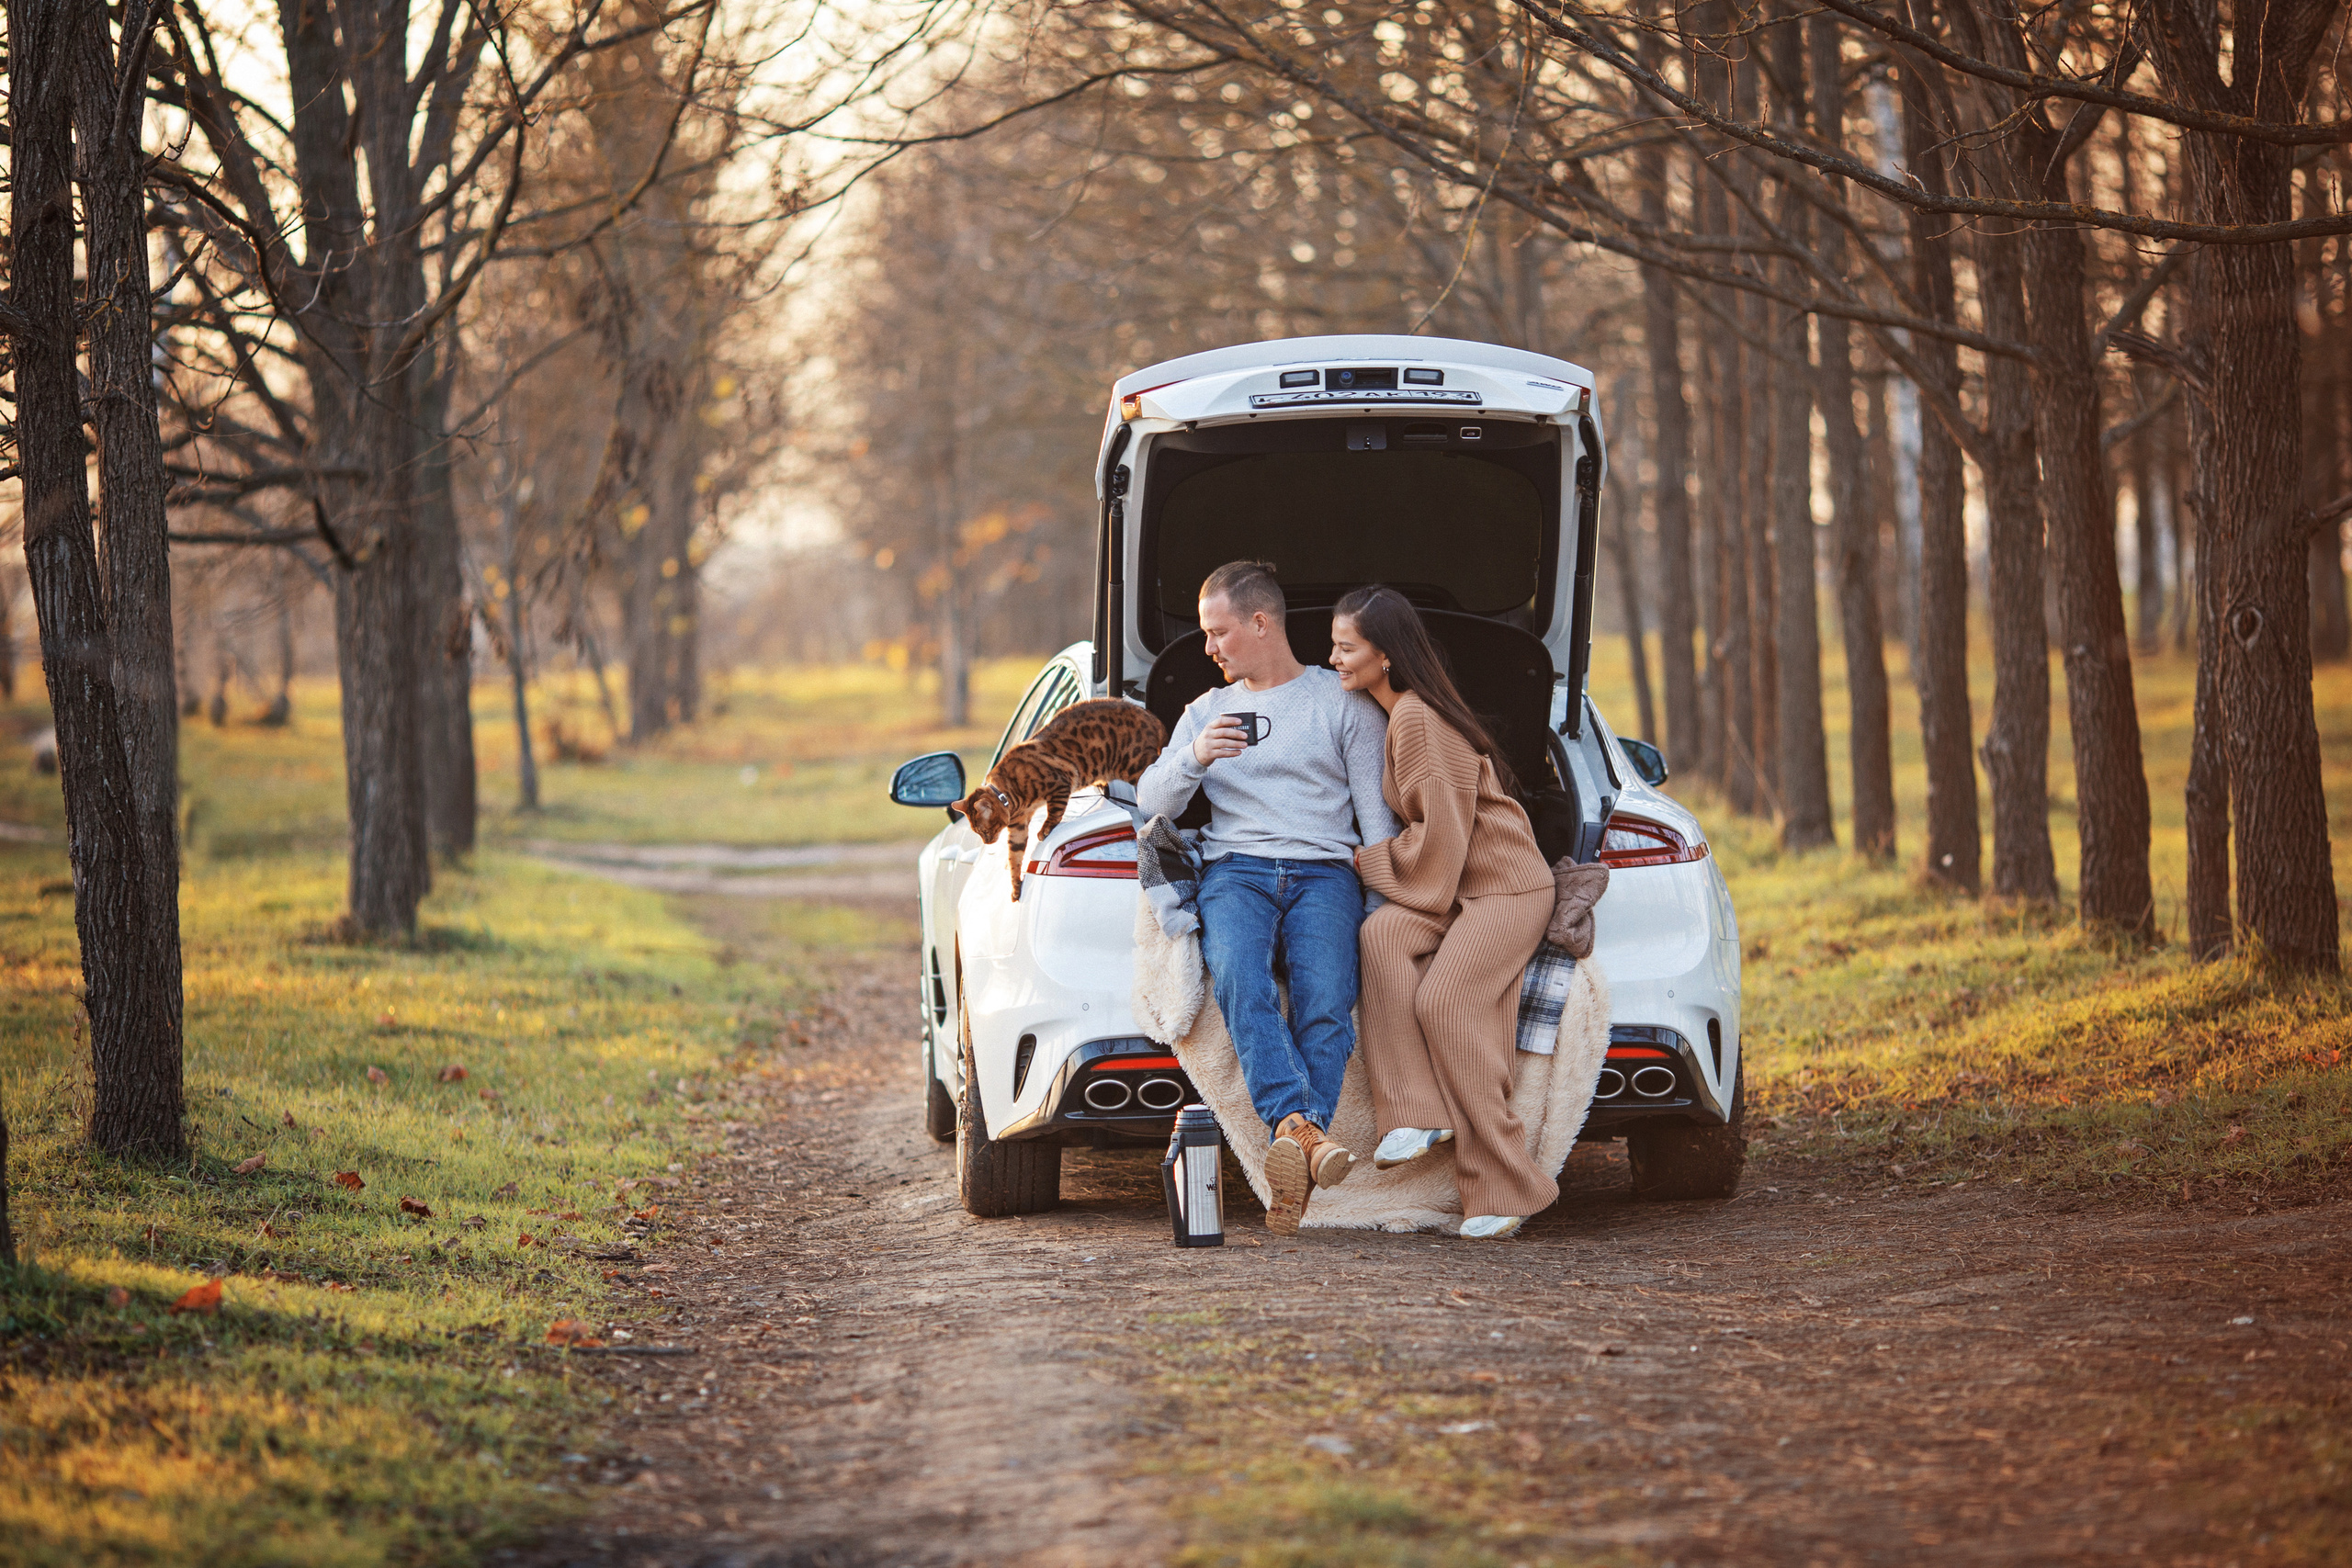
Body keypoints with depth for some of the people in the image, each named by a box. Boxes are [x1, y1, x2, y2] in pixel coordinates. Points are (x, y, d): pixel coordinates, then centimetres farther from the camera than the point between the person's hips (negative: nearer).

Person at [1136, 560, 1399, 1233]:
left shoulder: (1345, 704, 15)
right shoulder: (1206, 710, 27)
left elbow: (1378, 816, 9)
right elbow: (1151, 801, 17)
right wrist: (1194, 759, -5)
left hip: (1325, 872, -2)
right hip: (1234, 870, 2)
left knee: (1326, 1004, -32)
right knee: (1238, 980, -35)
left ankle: (1292, 1160, -41)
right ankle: (1299, 1127, -49)